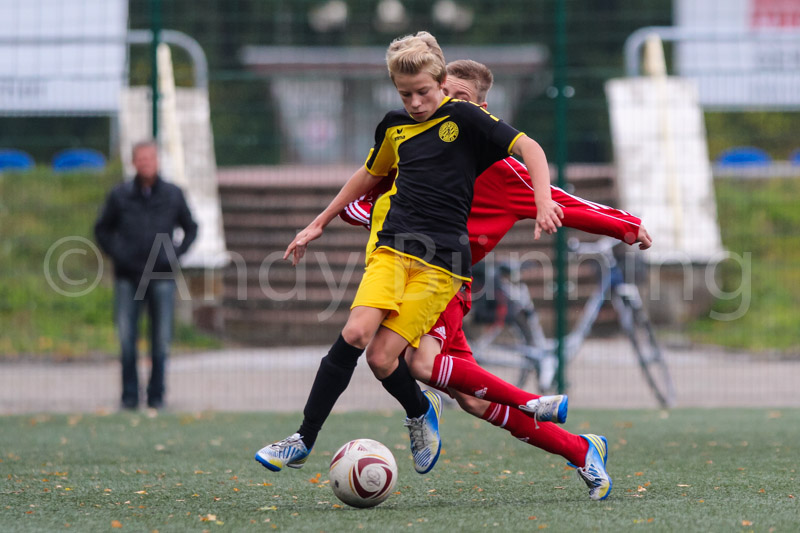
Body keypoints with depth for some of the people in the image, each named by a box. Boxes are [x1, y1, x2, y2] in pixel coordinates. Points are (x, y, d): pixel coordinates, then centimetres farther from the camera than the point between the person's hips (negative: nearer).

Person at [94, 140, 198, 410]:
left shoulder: (173, 195, 5)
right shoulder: (119, 195, 2)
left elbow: (191, 228, 16)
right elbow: (102, 229, 13)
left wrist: (175, 254, 2)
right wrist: (116, 254, -1)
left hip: (162, 278, 0)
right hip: (127, 278, 0)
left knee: (161, 340, 1)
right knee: (126, 338, -3)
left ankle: (156, 395, 9)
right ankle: (130, 395, 5)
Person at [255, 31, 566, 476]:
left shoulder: (464, 118, -1)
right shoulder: (394, 126, 15)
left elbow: (528, 148, -5)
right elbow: (370, 175, 32)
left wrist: (544, 204, -21)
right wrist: (319, 225, 36)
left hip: (442, 258, -4)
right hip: (392, 244, 4)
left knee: (383, 357, -13)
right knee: (355, 334, -19)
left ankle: (420, 411, 20)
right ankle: (304, 441, -12)